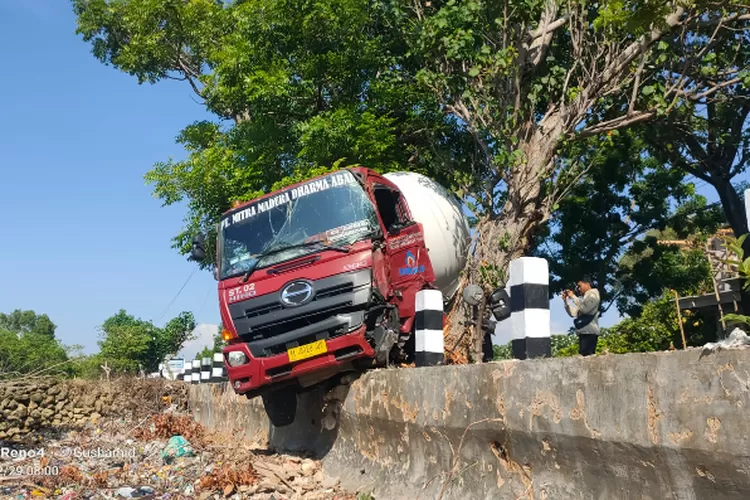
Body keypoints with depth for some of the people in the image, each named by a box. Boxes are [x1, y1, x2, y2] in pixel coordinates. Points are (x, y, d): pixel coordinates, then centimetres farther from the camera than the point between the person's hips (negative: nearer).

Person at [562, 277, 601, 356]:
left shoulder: (593, 294, 3)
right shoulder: (584, 298, 24)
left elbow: (584, 309, -14)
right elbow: (573, 313, 19)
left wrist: (573, 296, -6)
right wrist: (566, 301, 9)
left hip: (589, 332, -8)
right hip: (583, 332, 8)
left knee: (586, 356, -17)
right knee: (583, 356, 3)